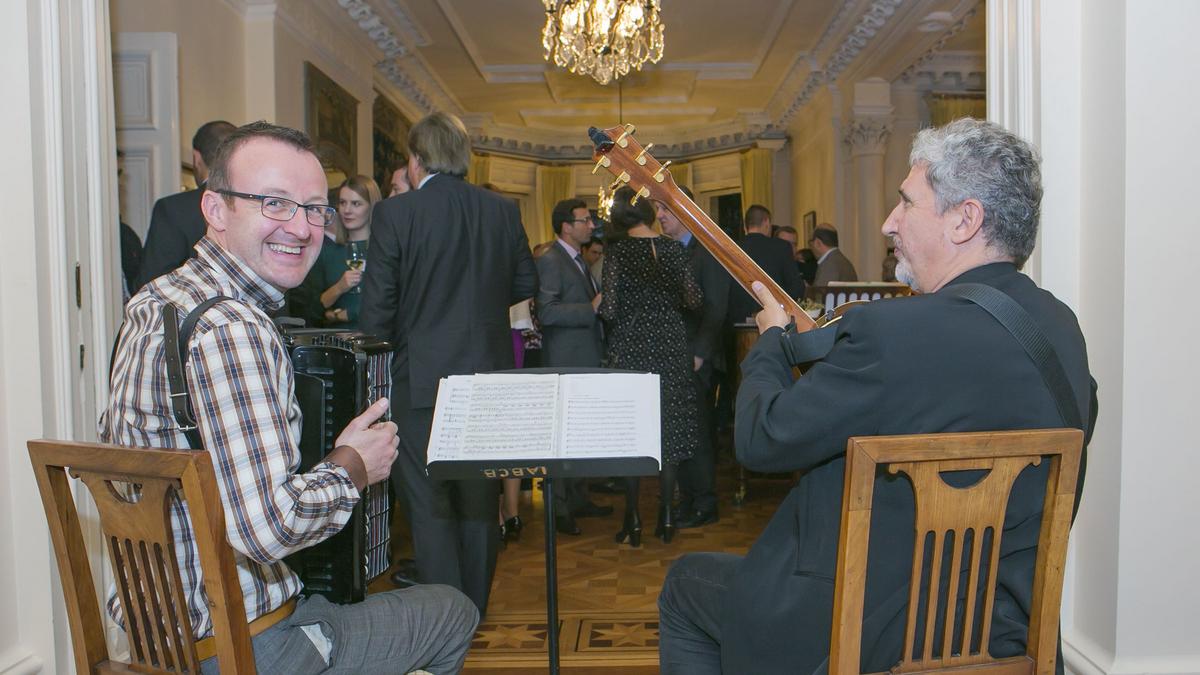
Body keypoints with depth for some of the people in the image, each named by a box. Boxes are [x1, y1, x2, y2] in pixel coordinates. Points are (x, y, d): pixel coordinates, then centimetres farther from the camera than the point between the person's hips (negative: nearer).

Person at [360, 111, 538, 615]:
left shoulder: (394, 213, -10)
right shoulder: (503, 210, 2)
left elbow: (377, 305, -10)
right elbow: (527, 284, 10)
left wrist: (379, 348, 8)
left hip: (422, 377, -4)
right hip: (489, 374, 5)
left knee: (428, 501, 6)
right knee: (480, 497, 16)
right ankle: (476, 606, 28)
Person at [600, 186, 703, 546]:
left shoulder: (617, 252, -8)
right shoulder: (673, 249, 0)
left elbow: (610, 310, -13)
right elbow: (694, 301, -1)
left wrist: (599, 304, 9)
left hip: (630, 348, -2)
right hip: (669, 345, 3)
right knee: (669, 427, 10)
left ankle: (633, 520, 8)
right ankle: (666, 518, 14)